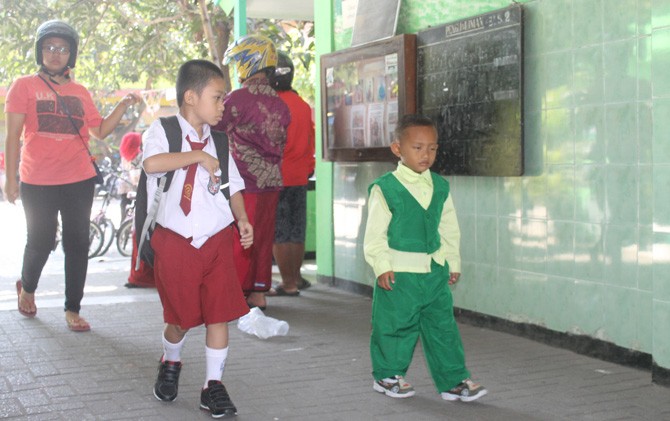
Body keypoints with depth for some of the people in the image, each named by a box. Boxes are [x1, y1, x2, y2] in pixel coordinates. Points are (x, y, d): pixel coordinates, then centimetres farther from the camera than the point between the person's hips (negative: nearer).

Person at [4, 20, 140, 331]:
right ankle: (27, 287, 38)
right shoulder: (24, 86, 1)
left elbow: (100, 131, 11)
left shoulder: (80, 93, 11)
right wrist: (10, 178, -6)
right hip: (38, 183, -3)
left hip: (79, 181, 3)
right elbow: (13, 135, -2)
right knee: (40, 243, 8)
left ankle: (72, 310, 14)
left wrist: (124, 105, -1)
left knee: (77, 244, 4)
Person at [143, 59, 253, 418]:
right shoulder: (163, 131, -6)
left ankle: (213, 386, 11)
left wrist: (242, 218, -3)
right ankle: (170, 364, 38)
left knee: (219, 313, -1)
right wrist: (197, 156, -23)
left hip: (217, 240, 4)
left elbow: (233, 185, 12)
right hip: (176, 241, -3)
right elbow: (152, 163, -28)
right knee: (179, 315, 8)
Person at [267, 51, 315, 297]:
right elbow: (310, 141, 12)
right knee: (296, 231, 15)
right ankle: (296, 277, 25)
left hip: (277, 178, -7)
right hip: (299, 177, 7)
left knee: (279, 233, 0)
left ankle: (288, 283, 1)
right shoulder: (304, 106, 6)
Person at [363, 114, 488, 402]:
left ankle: (453, 381, 14)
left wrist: (453, 263, 15)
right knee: (396, 326, 5)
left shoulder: (440, 187, 7)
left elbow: (449, 229, 16)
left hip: (435, 271, 5)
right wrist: (382, 266, -13)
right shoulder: (385, 189, -9)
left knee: (443, 327, 6)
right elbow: (375, 232, -8)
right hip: (399, 273, -5)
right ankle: (387, 375, 24)